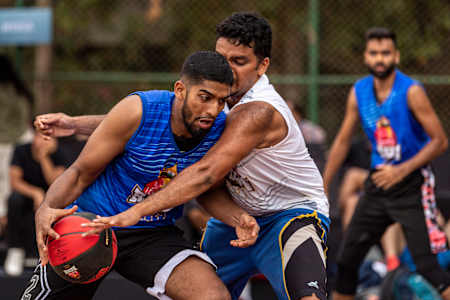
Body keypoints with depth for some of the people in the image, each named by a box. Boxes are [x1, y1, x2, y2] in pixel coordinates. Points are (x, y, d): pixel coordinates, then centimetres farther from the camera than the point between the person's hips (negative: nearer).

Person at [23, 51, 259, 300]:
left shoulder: (220, 128, -12)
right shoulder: (138, 111, -23)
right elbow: (80, 173, -14)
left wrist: (236, 217, -14)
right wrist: (46, 209, -32)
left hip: (154, 235, 2)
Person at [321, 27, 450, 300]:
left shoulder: (412, 92, -14)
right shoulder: (359, 92, 2)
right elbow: (343, 141, 13)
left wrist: (402, 170, -22)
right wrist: (323, 188, 13)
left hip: (412, 185, -6)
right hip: (379, 180, 6)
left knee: (426, 265, -15)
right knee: (347, 259, 7)